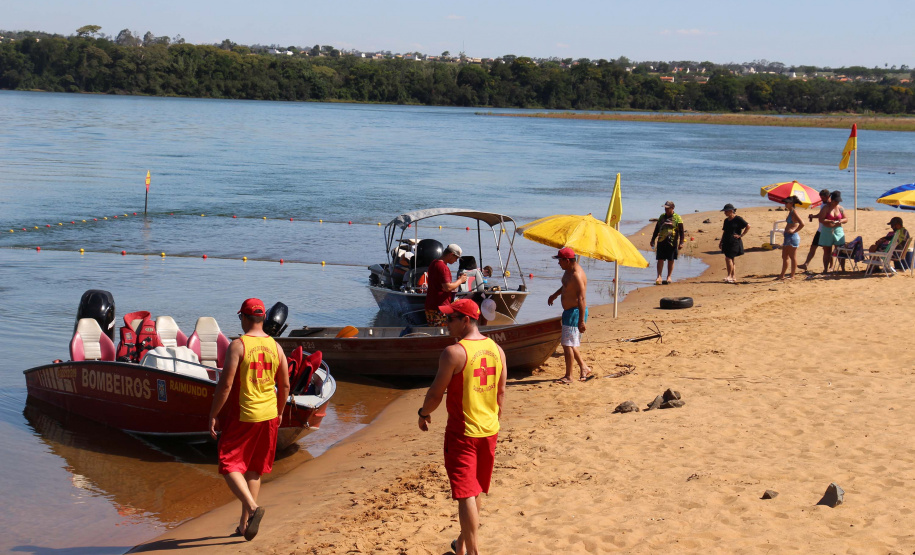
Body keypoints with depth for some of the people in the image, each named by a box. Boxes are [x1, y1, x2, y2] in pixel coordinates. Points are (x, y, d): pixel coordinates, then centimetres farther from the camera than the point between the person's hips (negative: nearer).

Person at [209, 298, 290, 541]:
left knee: (230, 467, 2)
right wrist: (279, 412, 23)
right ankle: (244, 523, 21)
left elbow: (225, 385, -16)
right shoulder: (275, 347, 3)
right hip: (268, 416, 6)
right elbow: (285, 385, 8)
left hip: (241, 417, -5)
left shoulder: (237, 346, -13)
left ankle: (252, 507, -20)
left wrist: (213, 415, -7)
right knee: (253, 469, 16)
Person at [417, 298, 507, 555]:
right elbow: (501, 392, 10)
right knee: (475, 491, 21)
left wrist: (424, 413, 6)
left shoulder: (453, 353, -18)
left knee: (466, 494, -2)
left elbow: (436, 393, -12)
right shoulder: (496, 349, 2)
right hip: (489, 430, 7)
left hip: (462, 432, -7)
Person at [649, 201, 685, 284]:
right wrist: (653, 240, 18)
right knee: (660, 259, -1)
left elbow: (681, 232, -1)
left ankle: (669, 277, 14)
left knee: (671, 260, 5)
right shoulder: (662, 217, 12)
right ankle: (659, 277, 1)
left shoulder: (677, 218, -1)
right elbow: (656, 229, 20)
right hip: (661, 242, 3)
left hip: (672, 242, -3)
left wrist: (681, 243, -10)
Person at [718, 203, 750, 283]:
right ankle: (734, 277, 9)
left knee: (728, 258, -16)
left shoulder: (737, 219, -7)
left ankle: (729, 276, -10)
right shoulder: (726, 220, 15)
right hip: (727, 243, 8)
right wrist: (721, 241, 17)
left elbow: (748, 226, -9)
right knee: (731, 259, 6)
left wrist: (741, 235, -10)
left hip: (734, 242, -8)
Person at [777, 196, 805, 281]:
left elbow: (802, 224, -24)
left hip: (792, 237, -11)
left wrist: (794, 231, -18)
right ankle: (782, 276, 21)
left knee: (793, 257, -2)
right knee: (784, 257, 15)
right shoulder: (790, 212, 14)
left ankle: (792, 276, 3)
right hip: (788, 237, 11)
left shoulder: (794, 212, -15)